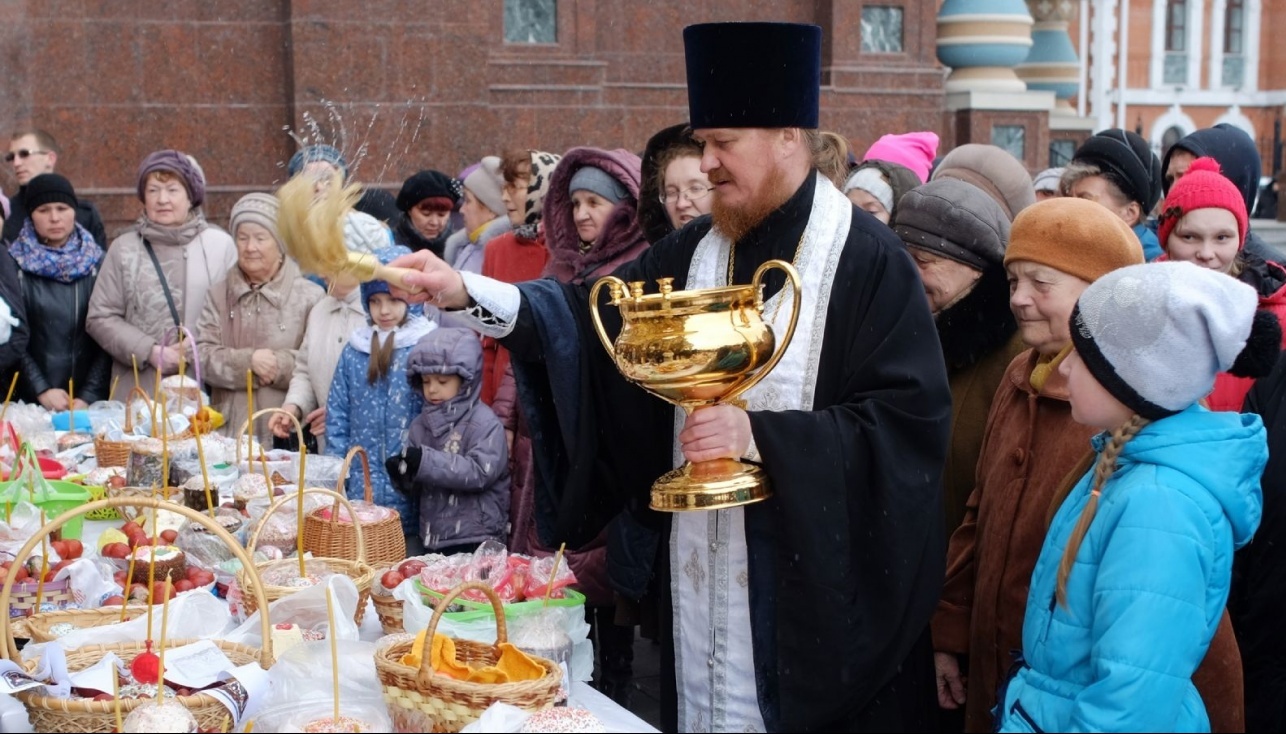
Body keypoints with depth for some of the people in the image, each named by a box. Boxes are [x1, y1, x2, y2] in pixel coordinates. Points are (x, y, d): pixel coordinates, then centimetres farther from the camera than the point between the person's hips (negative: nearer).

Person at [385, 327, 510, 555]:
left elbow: (480, 472, -21)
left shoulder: (485, 423, -9)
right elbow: (414, 488, 12)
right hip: (431, 539, 6)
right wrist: (401, 475, -12)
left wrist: (426, 461, -26)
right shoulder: (421, 424, 10)